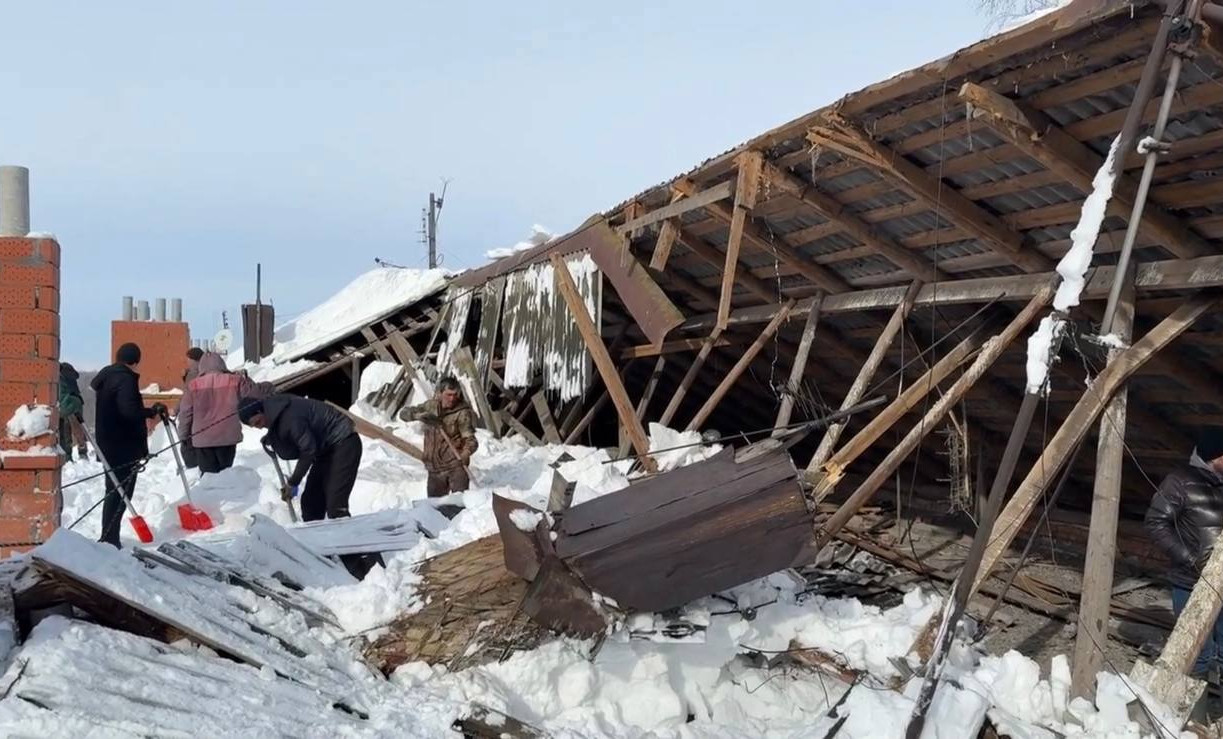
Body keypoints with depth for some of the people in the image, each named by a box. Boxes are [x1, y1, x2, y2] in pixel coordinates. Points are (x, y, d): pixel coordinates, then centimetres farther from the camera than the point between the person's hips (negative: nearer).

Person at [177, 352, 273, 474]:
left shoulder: (193, 386, -1)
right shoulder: (234, 381, -2)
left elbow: (185, 414, 2)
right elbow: (255, 391, 7)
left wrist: (184, 435, 14)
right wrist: (270, 388, 27)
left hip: (202, 440, -1)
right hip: (228, 437, 1)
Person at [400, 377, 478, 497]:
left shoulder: (463, 412, -10)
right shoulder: (431, 405, 6)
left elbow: (470, 439, -16)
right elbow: (404, 414, 7)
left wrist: (465, 453, -38)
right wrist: (420, 415, -15)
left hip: (456, 466, -5)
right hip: (434, 467, 5)